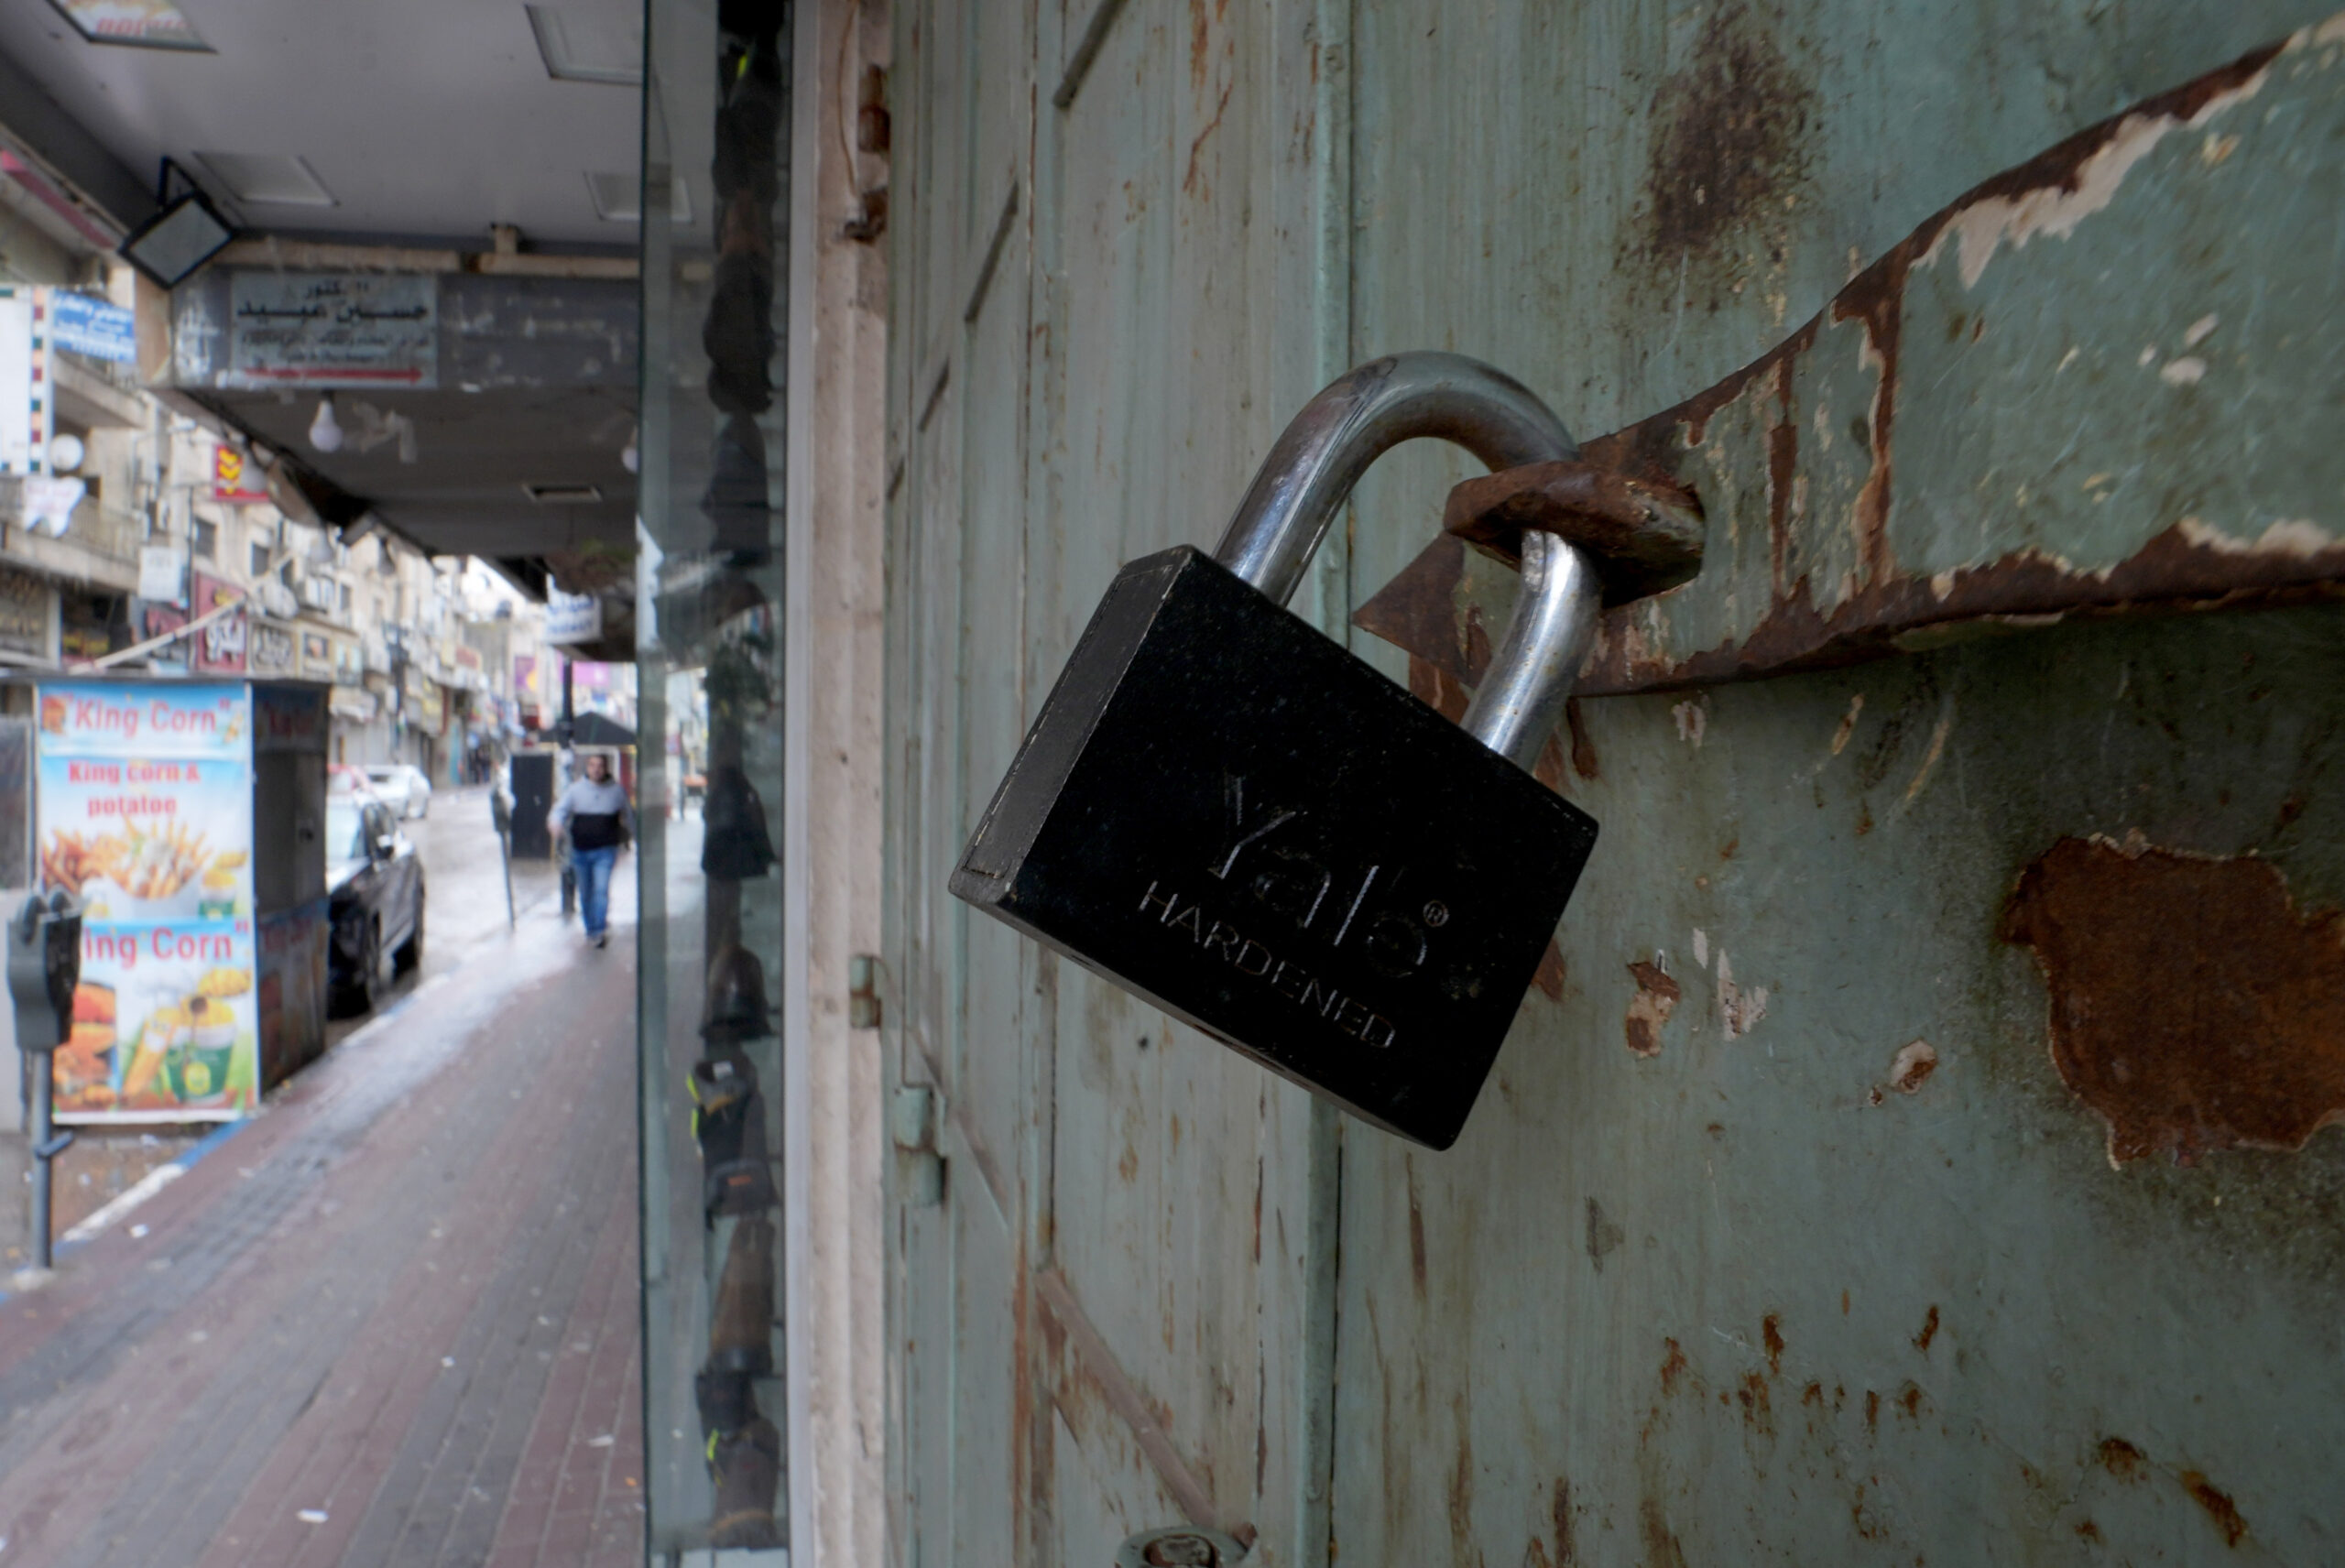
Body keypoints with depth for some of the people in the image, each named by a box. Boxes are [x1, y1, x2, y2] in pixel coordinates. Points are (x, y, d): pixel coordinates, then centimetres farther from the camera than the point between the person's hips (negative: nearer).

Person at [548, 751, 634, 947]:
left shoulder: (616, 790, 1)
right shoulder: (576, 789, 0)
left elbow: (628, 816, 13)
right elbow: (560, 809, -6)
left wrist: (634, 835, 21)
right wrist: (555, 822, -28)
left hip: (605, 850, -2)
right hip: (580, 849, 2)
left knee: (601, 889, -15)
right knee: (585, 893, 12)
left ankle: (599, 930, -15)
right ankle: (590, 929, 27)